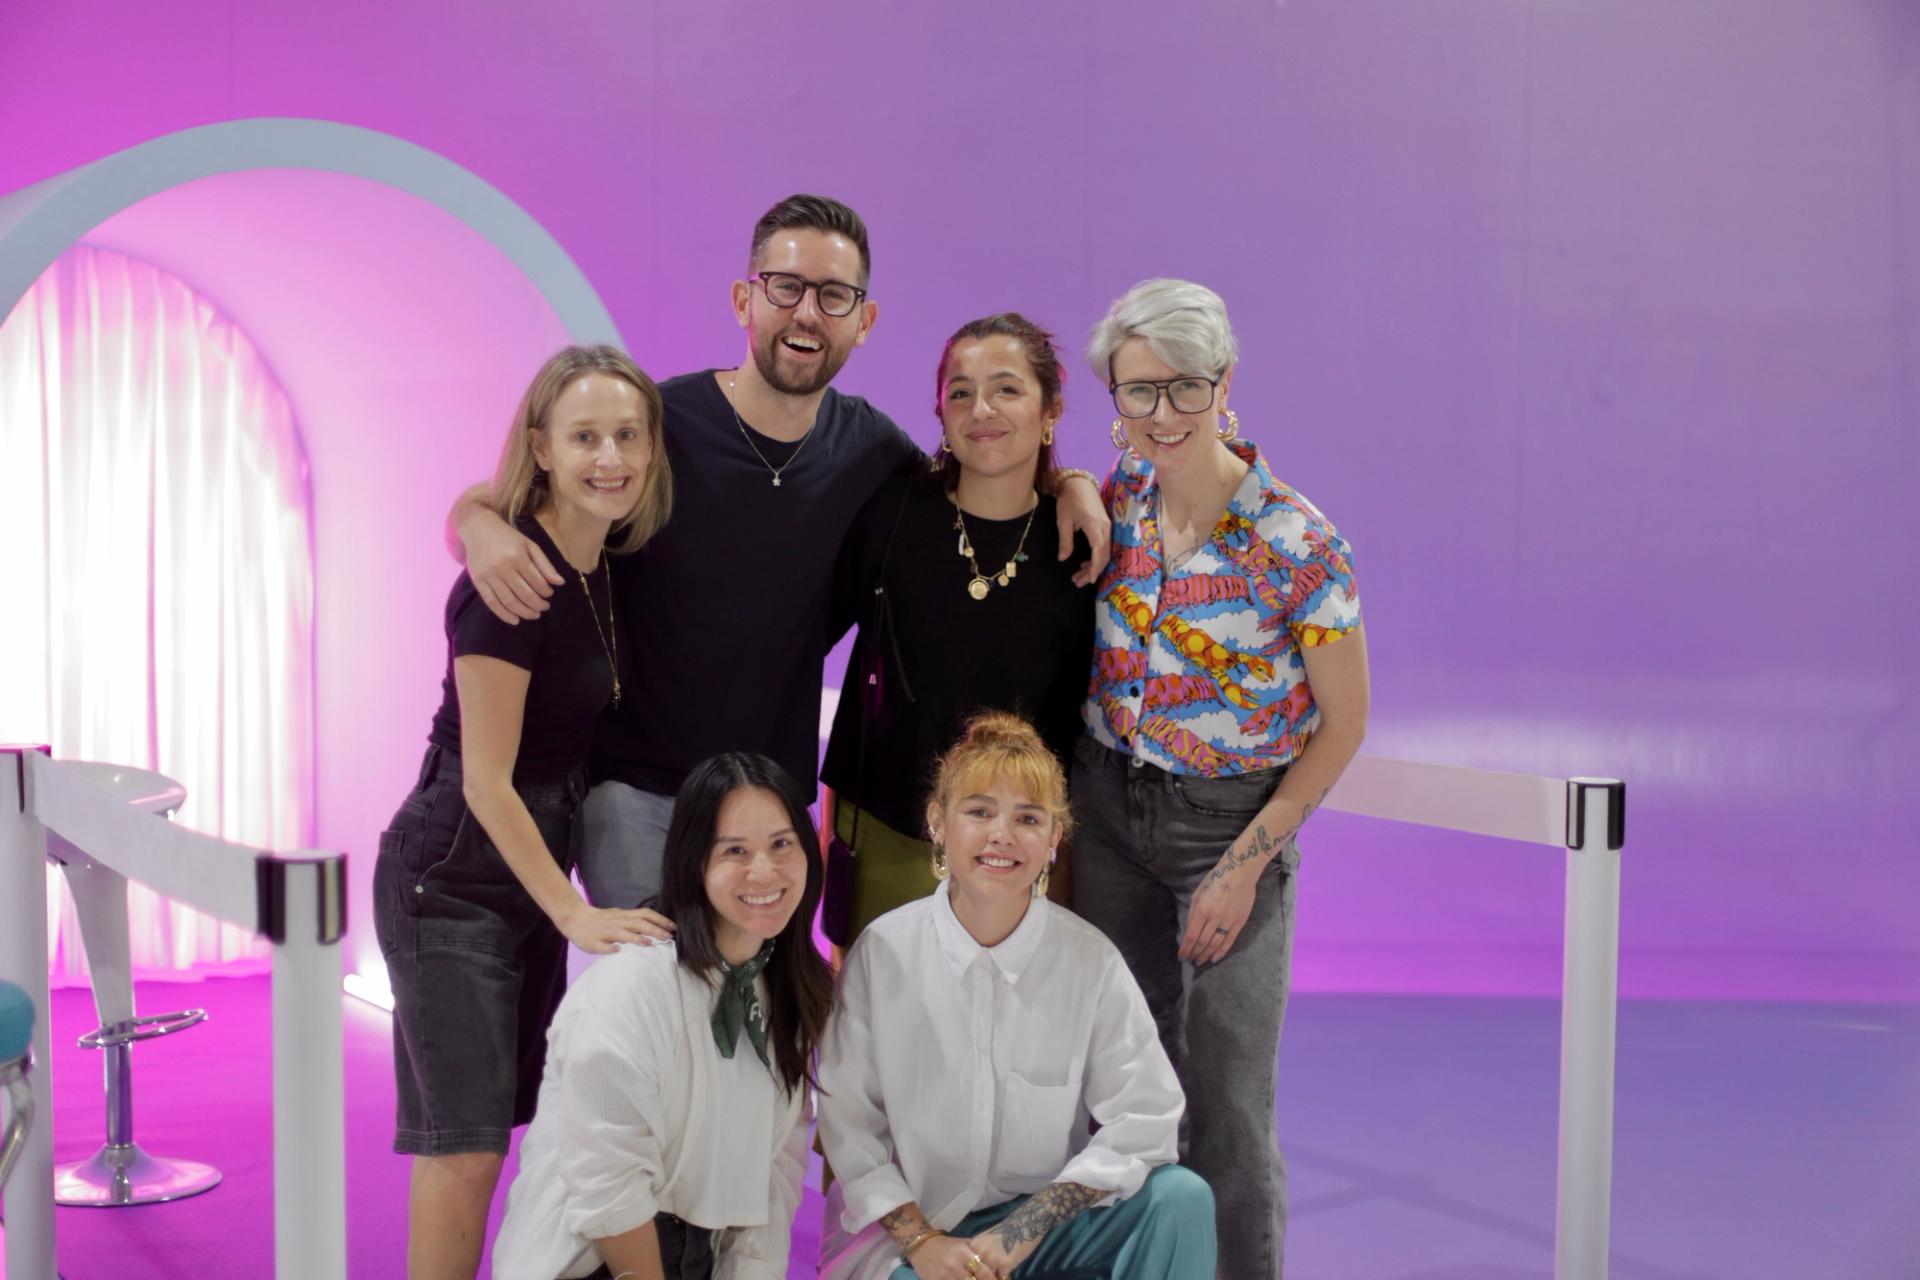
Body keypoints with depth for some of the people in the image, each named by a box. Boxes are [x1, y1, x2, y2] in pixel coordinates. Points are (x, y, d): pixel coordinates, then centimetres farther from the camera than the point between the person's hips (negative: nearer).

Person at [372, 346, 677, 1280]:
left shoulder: (605, 564, 3)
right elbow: (486, 782, -20)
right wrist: (575, 914, -18)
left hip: (533, 867, 8)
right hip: (451, 881, -8)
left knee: (520, 1119, 15)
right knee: (465, 1146, -6)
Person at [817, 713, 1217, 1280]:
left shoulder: (1091, 958, -8)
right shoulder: (882, 951, -9)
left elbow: (1144, 1114, -10)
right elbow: (846, 1117, -5)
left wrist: (1029, 1225, -15)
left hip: (1044, 1221, 2)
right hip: (910, 1226, -2)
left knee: (1182, 1198, -22)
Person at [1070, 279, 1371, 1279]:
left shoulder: (1296, 543, -17)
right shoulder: (1121, 493, -3)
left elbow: (1342, 725, -10)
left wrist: (1245, 864, -12)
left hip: (1234, 821, -4)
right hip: (1107, 807, 5)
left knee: (1227, 1099, 1)